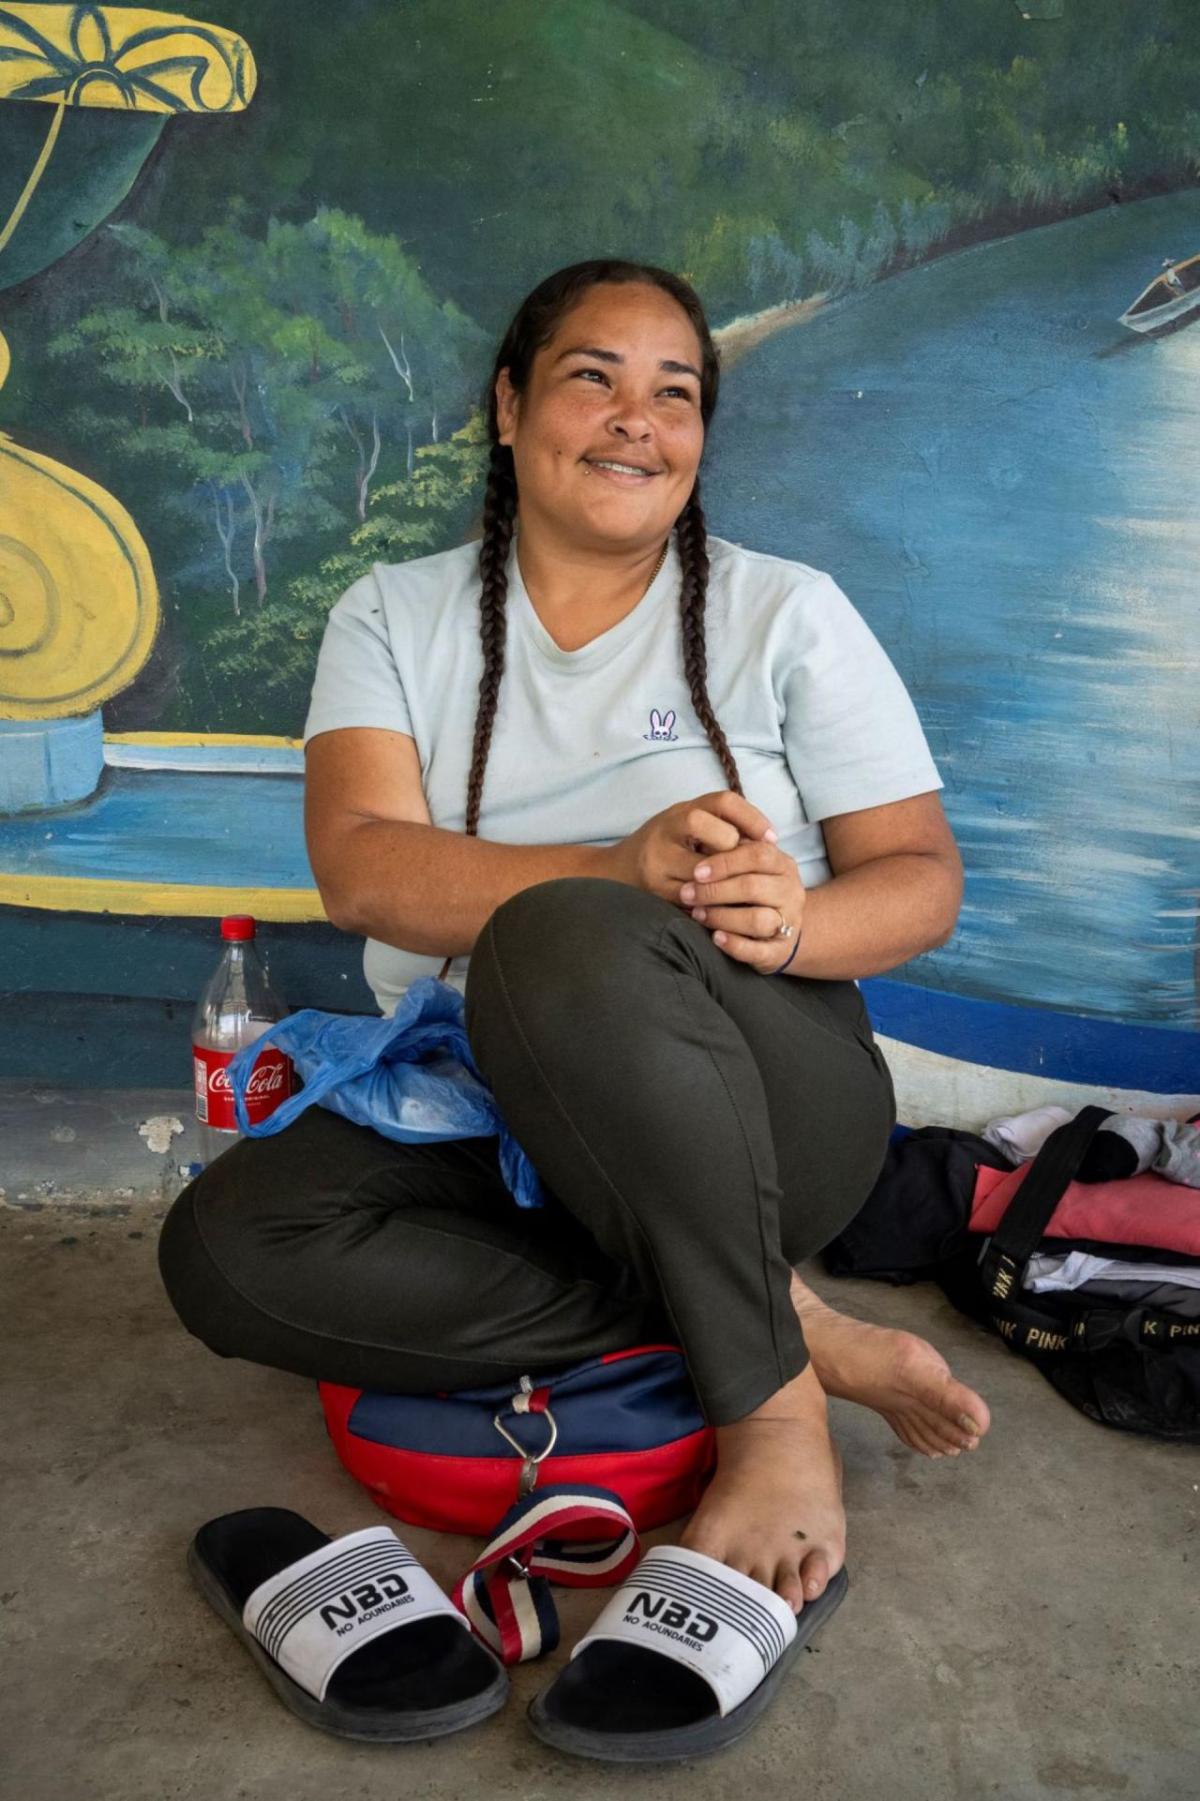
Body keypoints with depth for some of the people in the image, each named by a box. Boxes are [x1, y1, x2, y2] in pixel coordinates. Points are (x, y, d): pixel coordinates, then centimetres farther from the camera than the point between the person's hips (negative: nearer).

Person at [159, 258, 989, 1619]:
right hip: (473, 1124, 3)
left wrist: (793, 922, -23)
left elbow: (924, 876, 2)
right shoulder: (393, 616, 8)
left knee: (565, 938, -35)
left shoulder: (787, 613, 5)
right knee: (226, 1247, -26)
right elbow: (359, 870, -9)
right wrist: (627, 870, -27)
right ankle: (802, 1331, -17)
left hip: (755, 1111, -3)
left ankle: (770, 1402, -17)